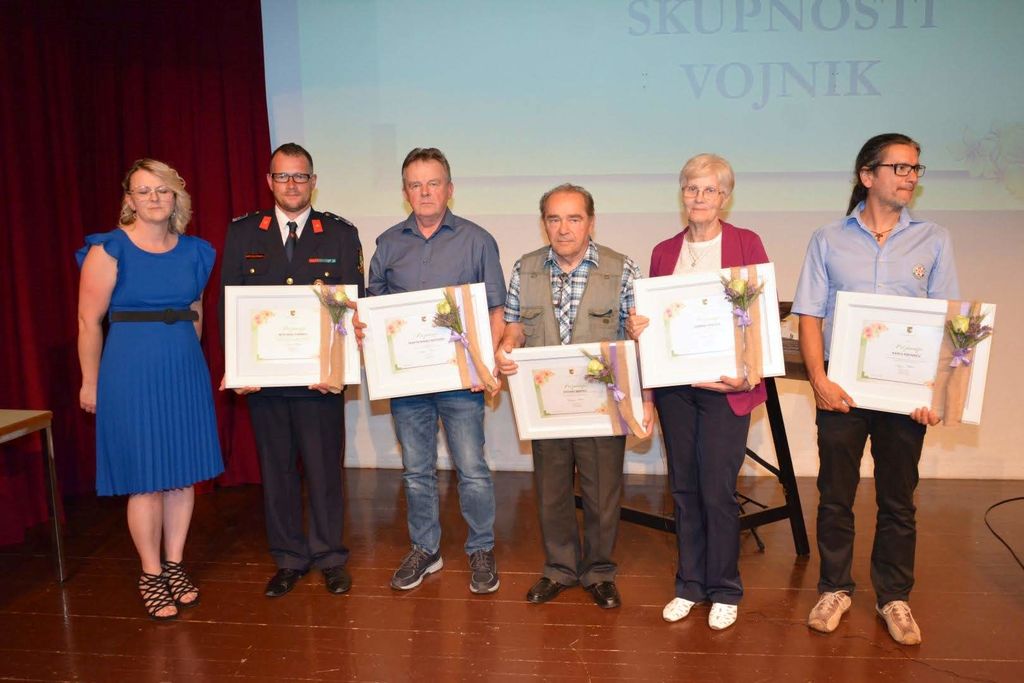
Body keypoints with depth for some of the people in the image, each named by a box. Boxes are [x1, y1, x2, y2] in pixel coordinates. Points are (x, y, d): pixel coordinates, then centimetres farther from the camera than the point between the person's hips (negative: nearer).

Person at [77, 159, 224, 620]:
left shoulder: (194, 252, 7)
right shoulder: (109, 249, -6)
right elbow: (89, 321, -5)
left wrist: (185, 359, 16)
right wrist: (90, 383, -3)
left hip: (186, 373, 4)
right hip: (131, 374, -4)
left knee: (183, 473, 9)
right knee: (145, 478, 3)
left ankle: (175, 565, 25)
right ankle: (151, 576, 18)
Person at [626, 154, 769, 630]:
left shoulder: (746, 243, 0)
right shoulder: (664, 252, 11)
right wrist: (638, 328, -9)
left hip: (724, 385, -4)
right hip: (673, 383, 4)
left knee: (717, 490, -2)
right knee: (683, 487, 11)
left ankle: (724, 591, 18)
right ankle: (690, 584, 26)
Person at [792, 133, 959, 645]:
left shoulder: (933, 241, 6)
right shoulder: (828, 241, 3)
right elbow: (809, 316, 0)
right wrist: (818, 379, -12)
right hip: (841, 387, -1)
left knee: (898, 500, 10)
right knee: (835, 495, 7)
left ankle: (894, 597, 27)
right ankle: (834, 589, 25)